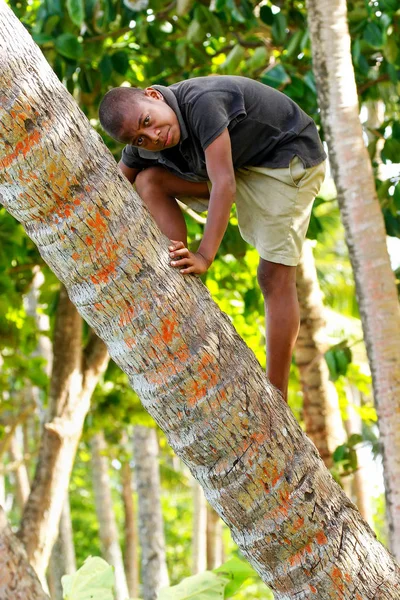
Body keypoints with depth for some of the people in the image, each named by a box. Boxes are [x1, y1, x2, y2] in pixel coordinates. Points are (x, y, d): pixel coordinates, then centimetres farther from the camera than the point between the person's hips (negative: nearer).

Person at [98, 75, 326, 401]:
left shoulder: (201, 102, -34)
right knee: (149, 181, -9)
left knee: (275, 276, -13)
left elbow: (224, 184, -38)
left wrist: (204, 256, -43)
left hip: (290, 156, -7)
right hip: (237, 164, 7)